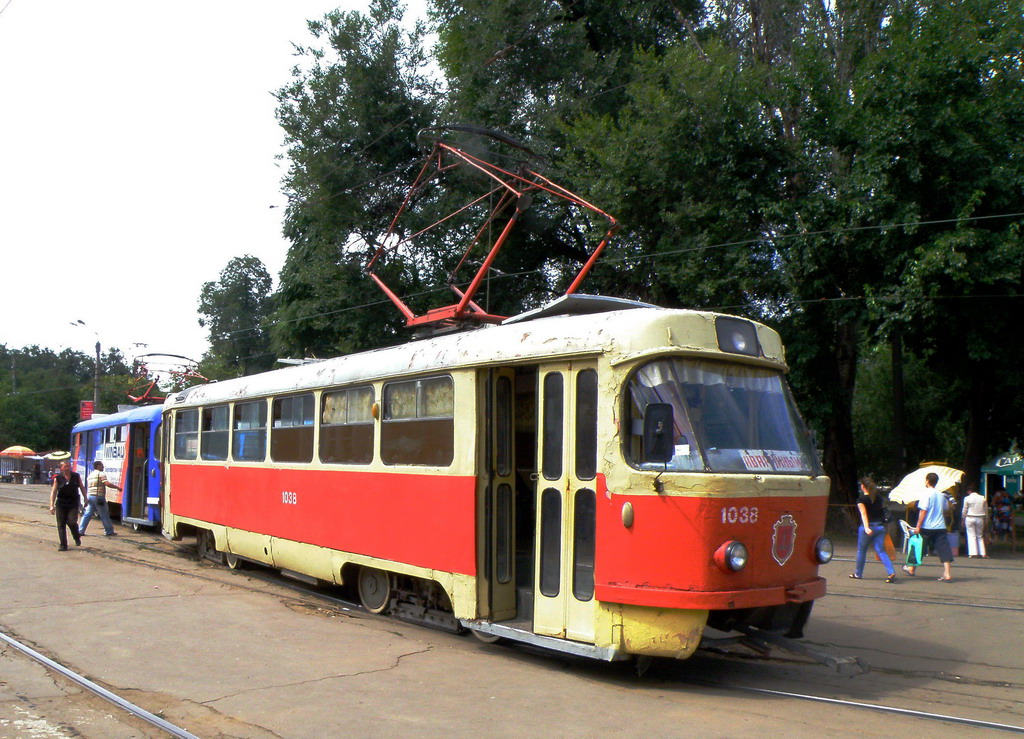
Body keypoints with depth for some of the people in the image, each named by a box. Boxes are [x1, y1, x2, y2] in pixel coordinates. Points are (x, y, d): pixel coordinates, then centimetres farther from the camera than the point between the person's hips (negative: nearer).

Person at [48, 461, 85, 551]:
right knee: (61, 525, 1)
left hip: (73, 504, -1)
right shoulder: (58, 479, 1)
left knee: (71, 522, -13)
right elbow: (53, 492, 0)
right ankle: (63, 545, 10)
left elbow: (82, 488, 16)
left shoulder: (76, 476, 6)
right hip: (61, 505, 1)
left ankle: (77, 538, 16)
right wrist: (52, 505, -7)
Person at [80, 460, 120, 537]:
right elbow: (107, 484, -19)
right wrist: (117, 487, -12)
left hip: (90, 496, 7)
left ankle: (80, 531, 2)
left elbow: (90, 486, 20)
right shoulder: (101, 474, -8)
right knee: (104, 515, 0)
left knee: (87, 514, 7)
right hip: (99, 497, -7)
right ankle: (109, 532, 6)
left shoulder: (90, 475, 18)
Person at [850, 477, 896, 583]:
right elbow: (882, 511, 13)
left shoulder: (861, 499, -6)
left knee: (861, 551, 12)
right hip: (880, 527, 4)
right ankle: (891, 573, -17)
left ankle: (858, 574, 23)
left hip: (867, 527, -4)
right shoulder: (879, 498, 9)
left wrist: (866, 527, -26)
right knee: (881, 551, 1)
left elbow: (863, 513, -16)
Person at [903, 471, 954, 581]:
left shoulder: (926, 494, -10)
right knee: (944, 550, -1)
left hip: (927, 527, -5)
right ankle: (947, 574, -10)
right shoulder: (941, 495, 9)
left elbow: (923, 511, -14)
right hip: (940, 527, 5)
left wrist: (918, 526, -11)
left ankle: (911, 569, 25)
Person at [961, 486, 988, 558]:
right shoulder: (983, 498, 2)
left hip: (970, 518, -3)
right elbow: (986, 510, 7)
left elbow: (965, 510, -3)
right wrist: (985, 520, 15)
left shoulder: (967, 498, -7)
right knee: (980, 536, 12)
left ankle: (973, 553, -7)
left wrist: (963, 520, 8)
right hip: (980, 519, 3)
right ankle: (983, 553, 8)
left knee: (971, 535, 0)